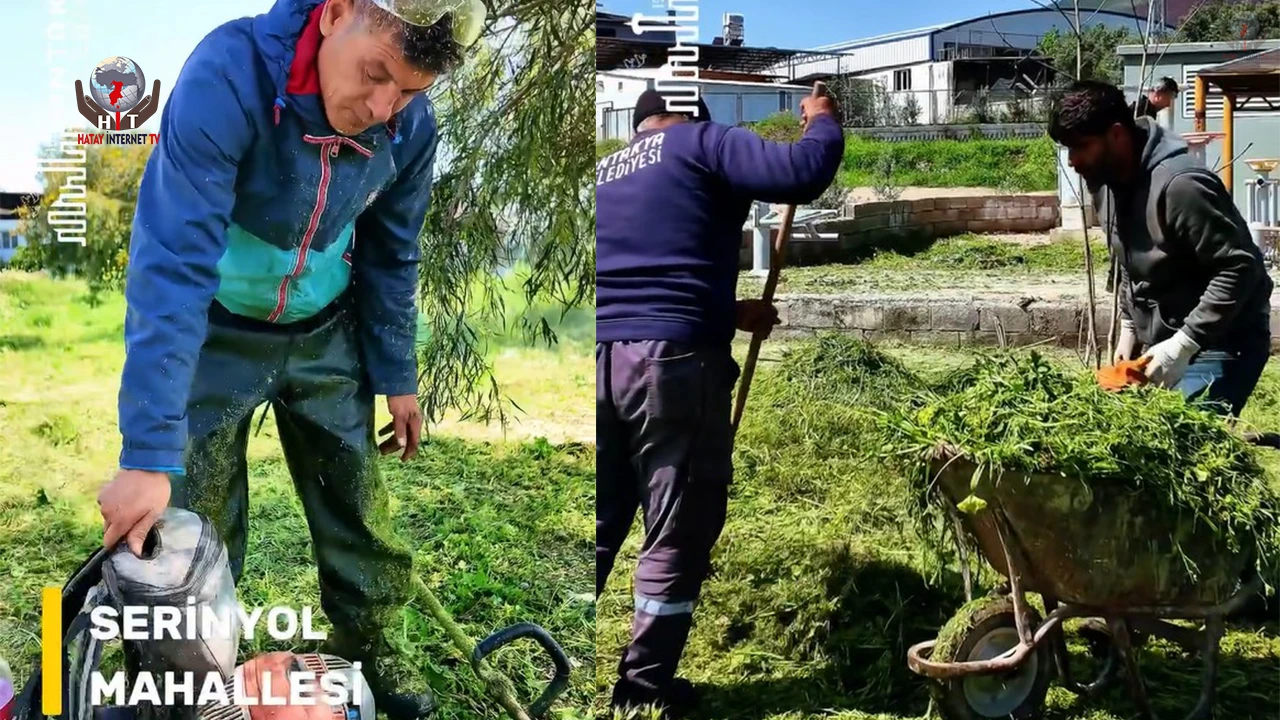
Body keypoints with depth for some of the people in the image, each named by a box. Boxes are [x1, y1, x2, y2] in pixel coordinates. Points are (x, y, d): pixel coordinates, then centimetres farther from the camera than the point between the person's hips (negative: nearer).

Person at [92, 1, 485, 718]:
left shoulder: (411, 125, -17)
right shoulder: (228, 75, -33)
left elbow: (392, 257, 2)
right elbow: (172, 264, -37)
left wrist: (397, 377, 8)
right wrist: (149, 456, -41)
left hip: (324, 334, 4)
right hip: (212, 333, -3)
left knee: (358, 505, 10)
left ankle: (367, 648, 35)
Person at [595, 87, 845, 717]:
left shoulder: (605, 171, 26)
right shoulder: (702, 143, 5)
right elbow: (801, 173, -10)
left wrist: (726, 313, 35)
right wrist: (823, 122, 11)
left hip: (601, 358, 7)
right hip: (673, 361, -6)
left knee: (599, 525, 17)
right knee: (678, 532, 6)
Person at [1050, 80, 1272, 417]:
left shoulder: (1179, 185, -25)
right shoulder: (1109, 185, 4)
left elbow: (1240, 268, -26)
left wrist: (1183, 344, -27)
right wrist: (1129, 328, 9)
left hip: (1219, 347, -9)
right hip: (1161, 345, 9)